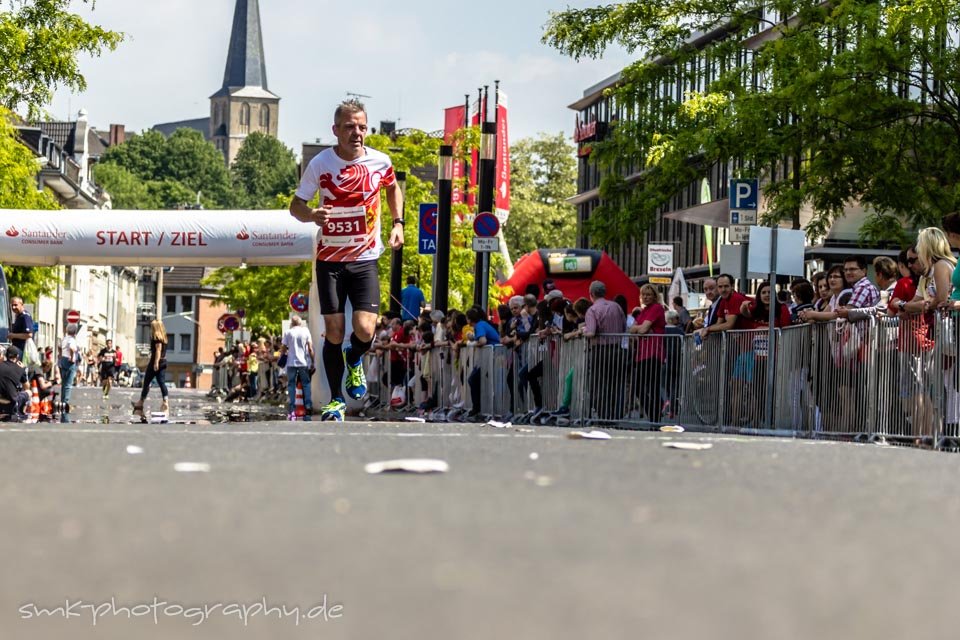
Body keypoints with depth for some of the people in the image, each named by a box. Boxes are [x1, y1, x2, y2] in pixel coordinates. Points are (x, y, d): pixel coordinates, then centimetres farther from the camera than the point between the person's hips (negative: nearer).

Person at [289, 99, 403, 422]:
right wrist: (312, 215, -23)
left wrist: (397, 222, 6)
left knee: (365, 330, -13)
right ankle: (336, 400, 15)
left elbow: (393, 188, 19)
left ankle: (354, 360, 23)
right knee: (334, 332, -3)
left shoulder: (380, 162, -4)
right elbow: (296, 205, -1)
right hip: (330, 259, -1)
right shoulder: (320, 164, -9)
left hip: (366, 259, 1)